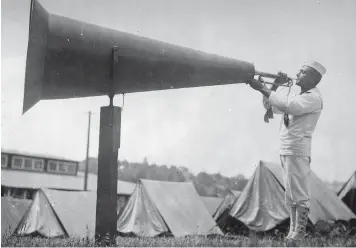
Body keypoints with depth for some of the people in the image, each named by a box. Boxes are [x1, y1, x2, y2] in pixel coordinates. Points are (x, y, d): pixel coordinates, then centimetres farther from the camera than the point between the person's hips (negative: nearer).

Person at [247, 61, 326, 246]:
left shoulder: (314, 97, -9)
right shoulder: (295, 95, 20)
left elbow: (288, 106, -25)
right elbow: (271, 106, 19)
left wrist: (263, 88, -22)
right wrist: (275, 86, 6)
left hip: (298, 150, -9)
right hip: (285, 149, 9)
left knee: (299, 194, -4)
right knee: (290, 194, 13)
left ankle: (299, 232, 3)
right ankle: (293, 229, 21)